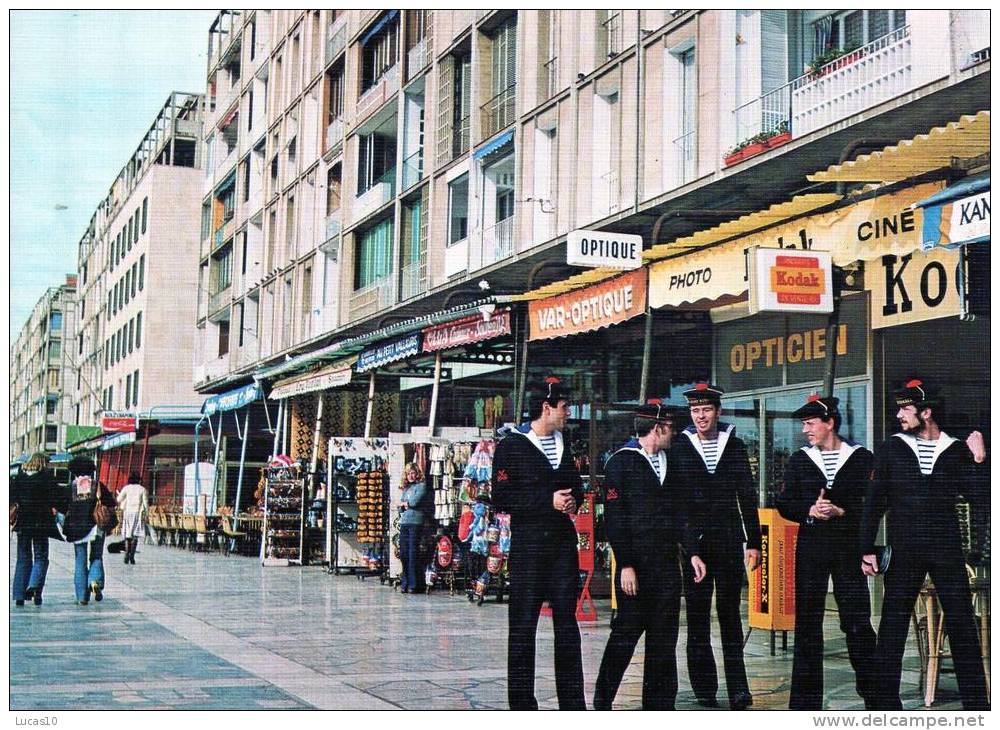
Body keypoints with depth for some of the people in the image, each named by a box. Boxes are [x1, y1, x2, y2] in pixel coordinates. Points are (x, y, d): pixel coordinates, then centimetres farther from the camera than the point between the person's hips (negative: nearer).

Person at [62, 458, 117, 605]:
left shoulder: (70, 487, 2)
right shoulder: (98, 485, 2)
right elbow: (112, 504, -2)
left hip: (77, 528, 1)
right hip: (96, 527, 0)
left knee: (80, 561, 6)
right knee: (96, 557, 11)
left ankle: (82, 596, 2)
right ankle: (96, 580, -19)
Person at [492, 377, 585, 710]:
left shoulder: (564, 444, 15)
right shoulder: (512, 446, -5)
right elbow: (502, 498, -11)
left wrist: (573, 500, 2)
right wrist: (549, 501, -16)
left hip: (563, 542, 6)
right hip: (528, 545, -6)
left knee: (567, 621, 8)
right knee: (523, 625, -1)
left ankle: (573, 701, 14)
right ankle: (522, 702, 7)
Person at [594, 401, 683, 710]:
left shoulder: (670, 462, 16)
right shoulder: (620, 463, -5)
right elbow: (614, 518, -10)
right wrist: (625, 565, -14)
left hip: (667, 563, 6)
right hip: (635, 564, -6)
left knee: (664, 635, 6)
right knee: (627, 630, -3)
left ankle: (659, 702, 14)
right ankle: (602, 701, 10)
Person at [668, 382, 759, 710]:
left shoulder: (734, 446, 7)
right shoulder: (679, 448, 2)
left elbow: (747, 496, 9)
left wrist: (754, 541, 5)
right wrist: (688, 550, -6)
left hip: (729, 542, 1)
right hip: (693, 543, -1)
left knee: (730, 615, 4)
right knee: (698, 616, 3)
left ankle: (738, 689, 5)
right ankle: (705, 690, 10)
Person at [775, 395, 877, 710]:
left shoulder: (862, 458, 3)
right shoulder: (799, 459, 10)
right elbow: (784, 504, 7)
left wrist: (841, 512, -16)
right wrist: (809, 511, -11)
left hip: (849, 547, -2)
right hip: (810, 548, 2)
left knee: (858, 620, -3)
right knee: (807, 621, 3)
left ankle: (872, 692, 10)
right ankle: (806, 698, 10)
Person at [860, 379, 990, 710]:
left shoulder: (957, 450, 4)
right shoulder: (892, 448, 5)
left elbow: (980, 501, 0)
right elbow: (874, 502, 5)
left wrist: (979, 461, -11)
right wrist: (867, 549, 0)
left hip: (947, 550, 0)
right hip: (904, 553, 0)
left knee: (963, 626, 2)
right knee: (892, 628, 1)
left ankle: (976, 702, 10)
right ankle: (886, 701, 11)